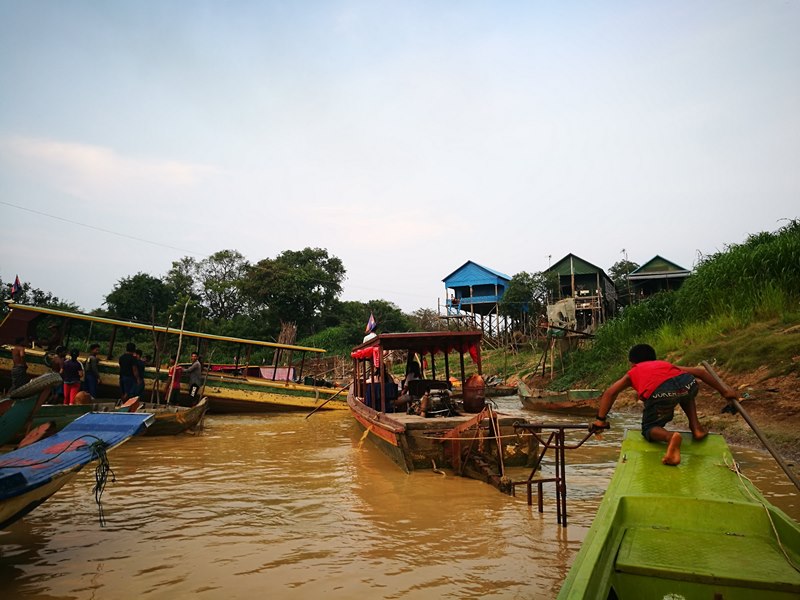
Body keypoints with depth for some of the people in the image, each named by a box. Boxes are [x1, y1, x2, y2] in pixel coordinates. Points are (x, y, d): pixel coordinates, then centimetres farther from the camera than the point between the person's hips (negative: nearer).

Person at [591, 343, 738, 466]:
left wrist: (600, 420, 20)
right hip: (689, 384, 5)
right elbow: (699, 371, 36)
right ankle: (697, 428, 26)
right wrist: (723, 390, 44)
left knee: (649, 429, 15)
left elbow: (610, 392, 19)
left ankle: (670, 437, -17)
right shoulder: (666, 364, 42)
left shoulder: (632, 373, 33)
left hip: (659, 393, -4)